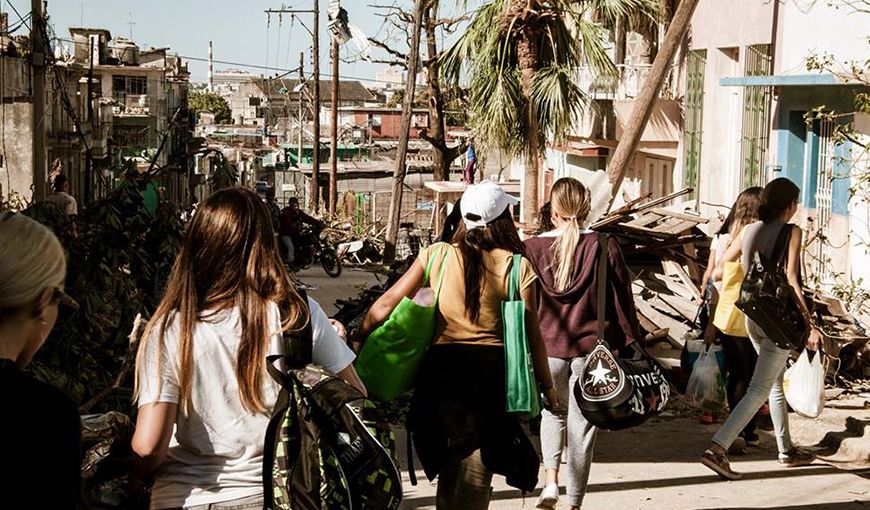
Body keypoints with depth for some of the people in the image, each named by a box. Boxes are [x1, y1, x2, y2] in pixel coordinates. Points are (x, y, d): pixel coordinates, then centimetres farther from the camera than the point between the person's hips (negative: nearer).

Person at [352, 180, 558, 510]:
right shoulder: (517, 267, -4)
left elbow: (387, 303, -3)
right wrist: (547, 387, 9)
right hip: (493, 370, -2)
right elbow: (532, 334, -2)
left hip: (442, 369, 2)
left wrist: (356, 341, 7)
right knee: (475, 482, 4)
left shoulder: (437, 255, -1)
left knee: (449, 471, 21)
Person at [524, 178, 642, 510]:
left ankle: (550, 480, 9)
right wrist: (631, 345, 5)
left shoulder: (533, 248, -4)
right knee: (581, 423, 8)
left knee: (552, 413, 25)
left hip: (548, 346, 1)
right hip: (592, 346, -1)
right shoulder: (604, 246, -7)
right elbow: (622, 298, -3)